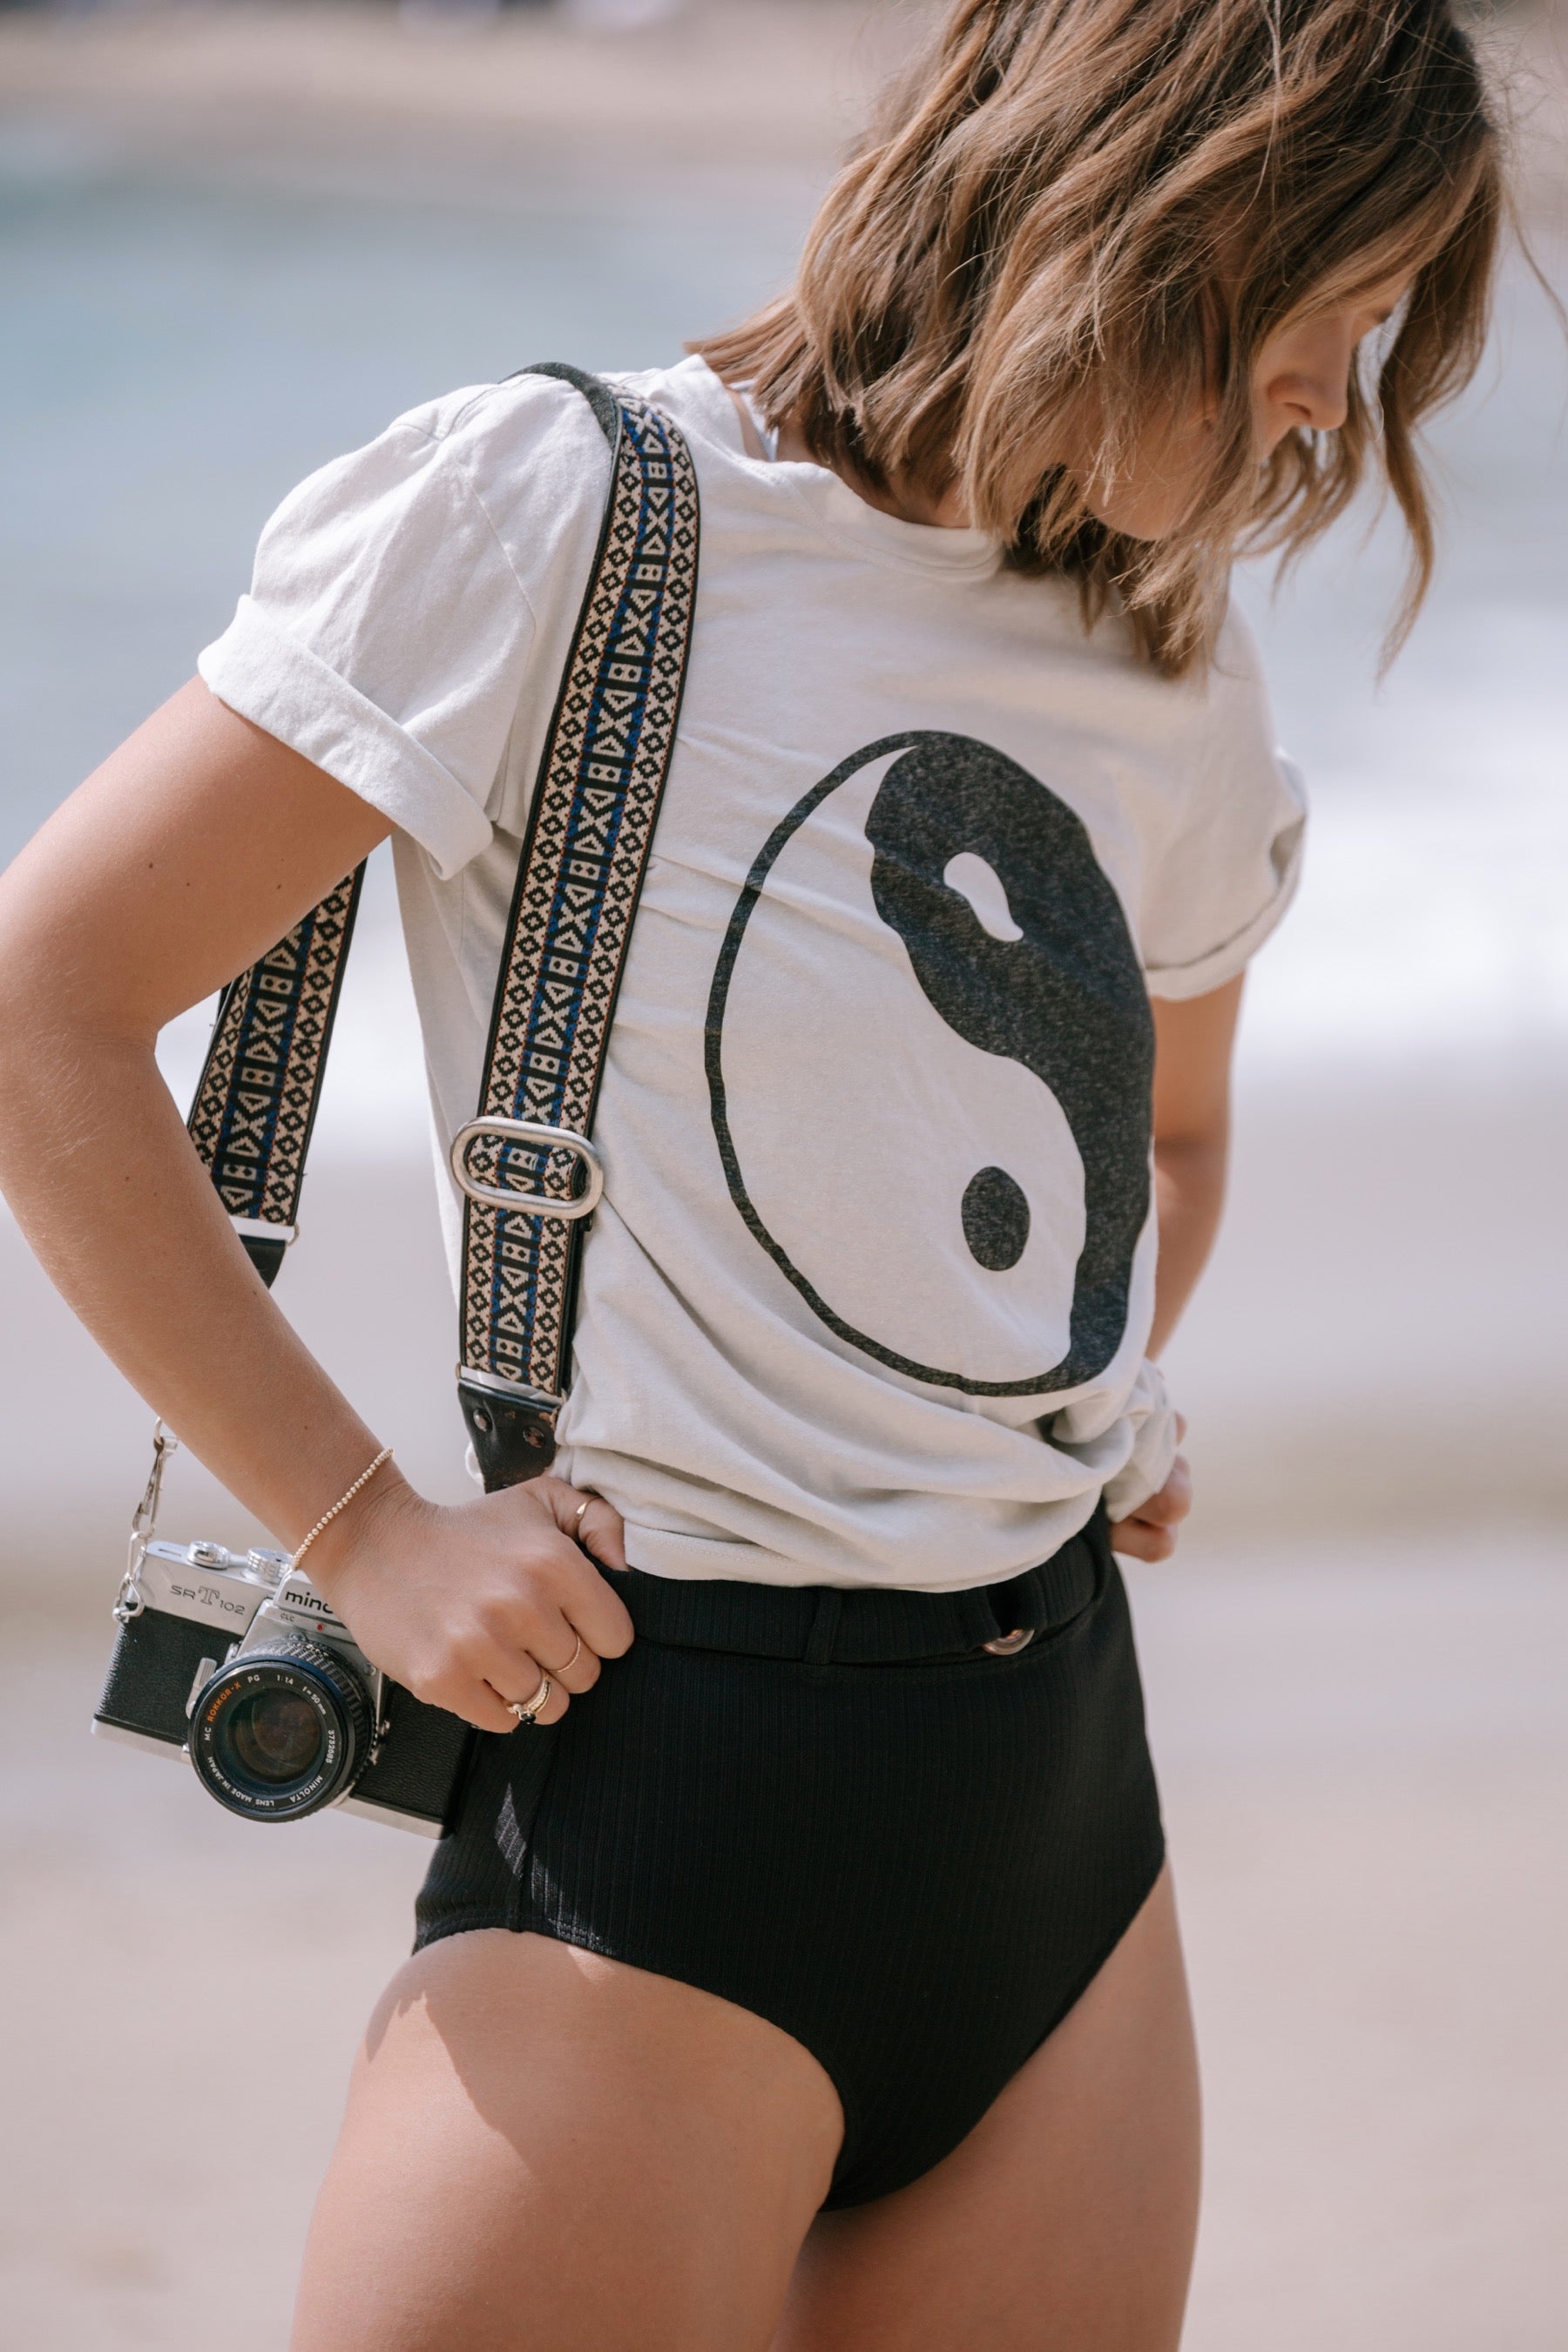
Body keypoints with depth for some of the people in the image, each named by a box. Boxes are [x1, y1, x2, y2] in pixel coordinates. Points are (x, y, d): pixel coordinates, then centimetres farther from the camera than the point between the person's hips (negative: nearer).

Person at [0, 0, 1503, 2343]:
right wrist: (361, 1526, -9)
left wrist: (1105, 1408, 13)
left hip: (1070, 1790, 7)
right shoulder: (564, 510, -7)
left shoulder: (1174, 673, 13)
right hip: (663, 1758, -6)